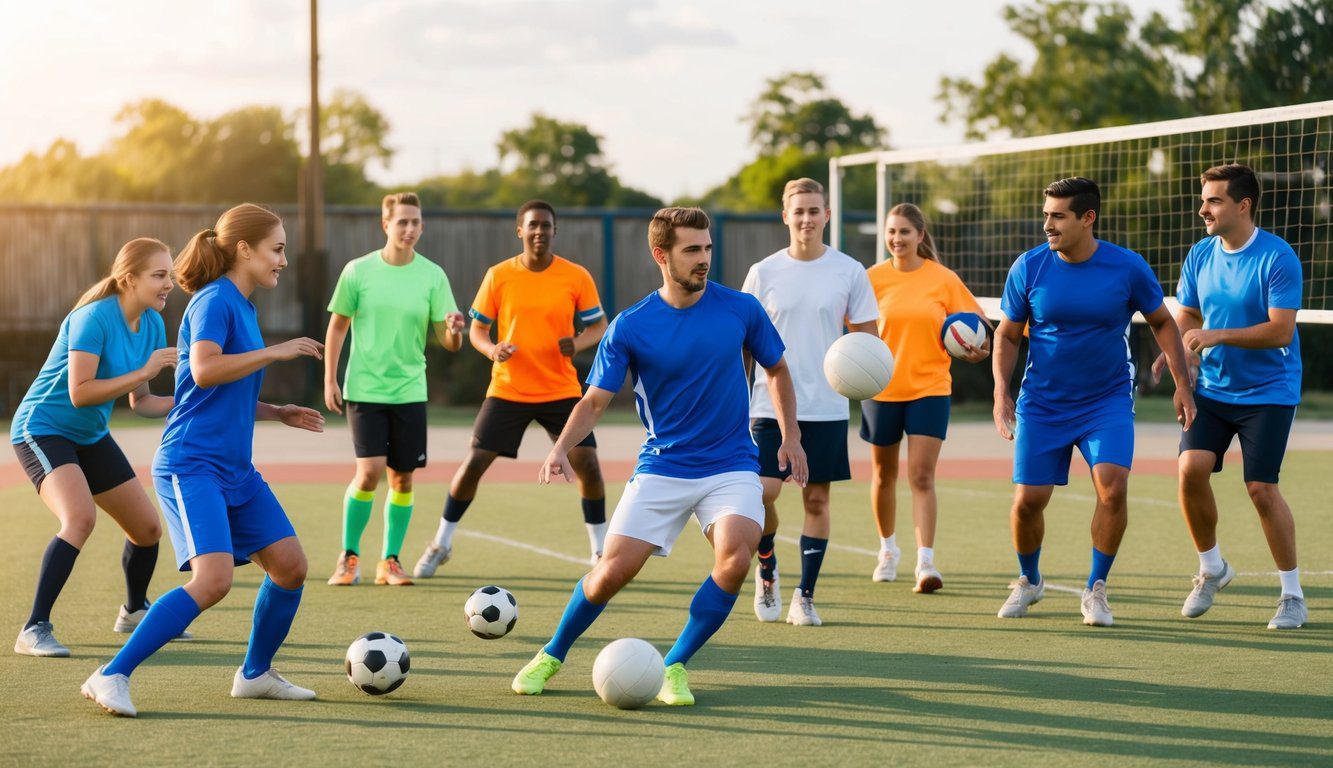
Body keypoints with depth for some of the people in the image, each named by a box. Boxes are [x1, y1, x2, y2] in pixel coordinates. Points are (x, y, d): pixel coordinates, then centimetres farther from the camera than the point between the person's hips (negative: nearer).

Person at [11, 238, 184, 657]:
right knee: (80, 517, -32)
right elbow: (79, 393, -29)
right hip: (43, 429, -8)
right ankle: (34, 630, -27)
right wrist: (143, 372, -29)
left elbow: (140, 402, 7)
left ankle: (134, 611, 40)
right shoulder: (94, 319, -24)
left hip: (91, 436, 8)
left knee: (147, 528, 11)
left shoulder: (152, 324, 0)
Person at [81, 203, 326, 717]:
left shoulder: (242, 307, 17)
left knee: (290, 564, 5)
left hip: (235, 471, 10)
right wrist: (277, 352, -20)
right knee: (214, 579, -22)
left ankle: (255, 674, 23)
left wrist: (279, 413, 17)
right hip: (191, 465, -10)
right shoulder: (214, 301, -10)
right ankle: (111, 678, -15)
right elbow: (204, 370, -28)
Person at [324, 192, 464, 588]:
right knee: (369, 472, -13)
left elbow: (448, 341, -1)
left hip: (409, 391, 2)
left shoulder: (433, 276, 0)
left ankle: (390, 561, 18)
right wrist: (329, 380, 2)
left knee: (402, 479, 4)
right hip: (364, 389, -2)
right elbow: (337, 326, 7)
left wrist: (454, 331, -24)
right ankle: (349, 556, 5)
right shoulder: (358, 271, -3)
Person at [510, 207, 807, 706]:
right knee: (615, 569, -8)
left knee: (736, 558, -25)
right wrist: (561, 449, -22)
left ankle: (674, 666, -6)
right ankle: (552, 656, 20)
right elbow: (595, 400, -5)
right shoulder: (629, 327, -7)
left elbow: (777, 370, 14)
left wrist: (790, 436, 8)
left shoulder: (741, 309, -3)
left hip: (731, 466, 1)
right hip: (661, 468, 0)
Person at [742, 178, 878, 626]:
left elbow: (867, 335, 6)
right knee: (761, 493, -12)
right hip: (770, 404, 0)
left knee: (816, 500, 2)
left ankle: (804, 596, 12)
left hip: (826, 408, 0)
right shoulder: (763, 273, 3)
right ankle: (767, 569, 15)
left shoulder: (849, 272, 2)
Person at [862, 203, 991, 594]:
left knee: (922, 476, -11)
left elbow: (975, 321, 7)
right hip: (881, 390, 1)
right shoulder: (873, 278, -2)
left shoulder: (944, 279, -2)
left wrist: (976, 348, -12)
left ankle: (926, 562, -13)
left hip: (929, 389, -1)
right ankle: (888, 549, 35)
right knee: (884, 474, 14)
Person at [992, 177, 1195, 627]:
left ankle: (1095, 590, -2)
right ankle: (1029, 581, 27)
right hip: (1042, 404, 1)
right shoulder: (1028, 268, -7)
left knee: (1113, 487, -21)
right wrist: (1001, 392, -7)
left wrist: (1182, 386, 0)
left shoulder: (1128, 267, -9)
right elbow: (1007, 335, 5)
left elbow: (1162, 323, 6)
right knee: (1027, 501, -3)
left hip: (1108, 401, -1)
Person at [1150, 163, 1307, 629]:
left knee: (1261, 487, -9)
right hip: (1212, 388, 5)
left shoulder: (1277, 258, -16)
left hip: (1267, 393, -5)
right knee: (1191, 468, -12)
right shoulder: (1200, 255, 3)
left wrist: (1217, 336, -29)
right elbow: (1187, 317, 12)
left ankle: (1292, 595, 6)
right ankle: (1211, 568, 12)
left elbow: (1280, 330, -21)